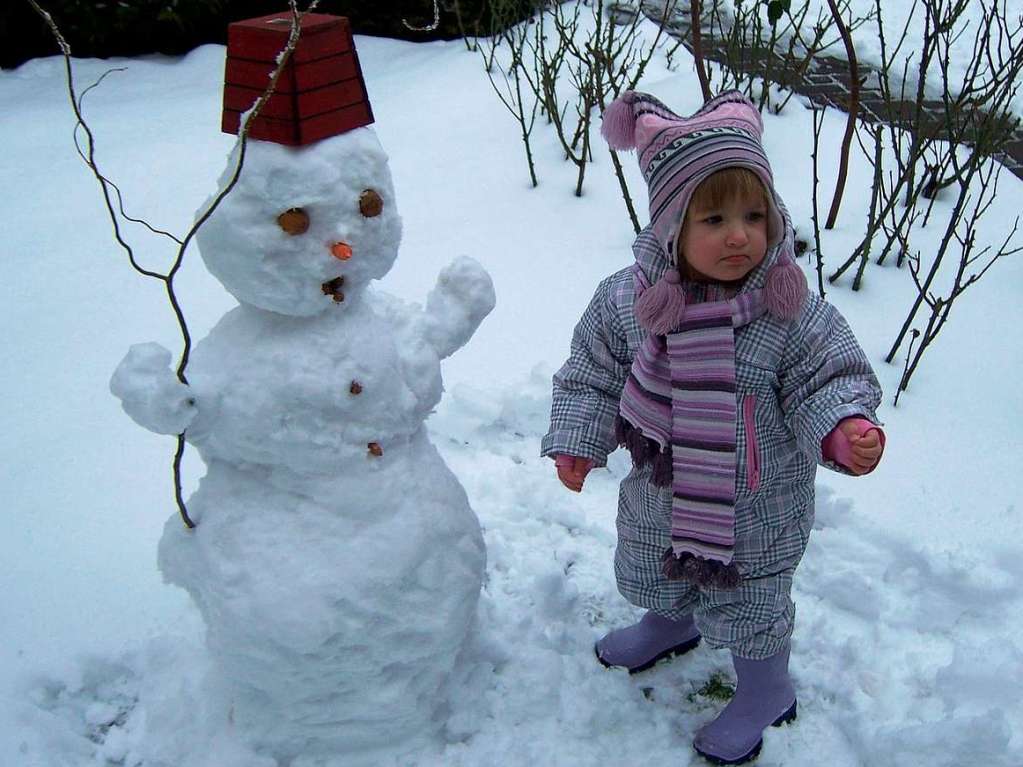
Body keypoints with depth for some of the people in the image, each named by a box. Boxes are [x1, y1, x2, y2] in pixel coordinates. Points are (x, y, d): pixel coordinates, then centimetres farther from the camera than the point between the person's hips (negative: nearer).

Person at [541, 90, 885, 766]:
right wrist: (577, 440, -5)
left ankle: (766, 692, 47)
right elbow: (593, 373, -3)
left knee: (748, 605, 17)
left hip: (758, 508, -3)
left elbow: (829, 378, -13)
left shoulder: (792, 312, -23)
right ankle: (671, 625, 65)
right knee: (653, 576, 30)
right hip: (659, 495, 4)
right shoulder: (628, 301, -16)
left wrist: (844, 428, -32)